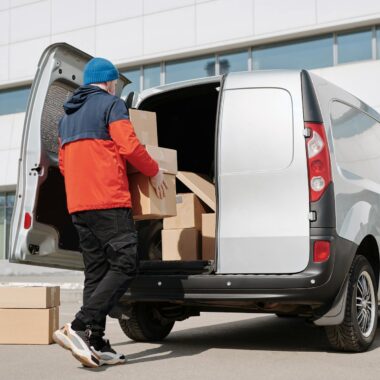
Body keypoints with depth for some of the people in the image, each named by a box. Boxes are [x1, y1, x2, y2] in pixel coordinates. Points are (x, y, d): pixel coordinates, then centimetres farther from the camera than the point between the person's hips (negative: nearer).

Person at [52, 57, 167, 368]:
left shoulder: (67, 116, 24)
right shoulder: (111, 103, -1)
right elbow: (129, 146, -11)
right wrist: (154, 172, 2)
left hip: (78, 204, 8)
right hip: (109, 201, -8)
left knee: (96, 272, 8)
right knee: (124, 265, -8)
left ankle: (96, 344, 5)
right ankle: (79, 327, -19)